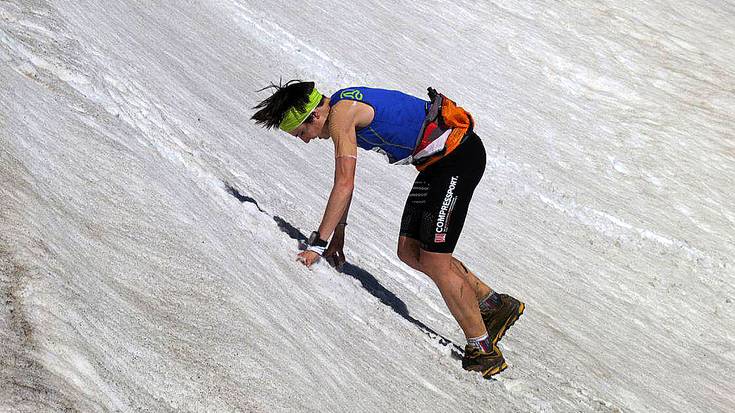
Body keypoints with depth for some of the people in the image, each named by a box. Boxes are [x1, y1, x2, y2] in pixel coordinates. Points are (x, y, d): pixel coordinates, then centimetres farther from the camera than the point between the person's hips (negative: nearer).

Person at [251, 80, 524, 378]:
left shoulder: (341, 114, -18)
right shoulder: (342, 111, 12)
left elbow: (344, 185, -23)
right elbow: (344, 180, 22)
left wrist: (317, 244, -20)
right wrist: (338, 233, 23)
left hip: (460, 155, -10)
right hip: (438, 161, 10)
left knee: (434, 262, -9)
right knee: (410, 251, 9)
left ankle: (483, 351, 1)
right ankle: (496, 305, 17)